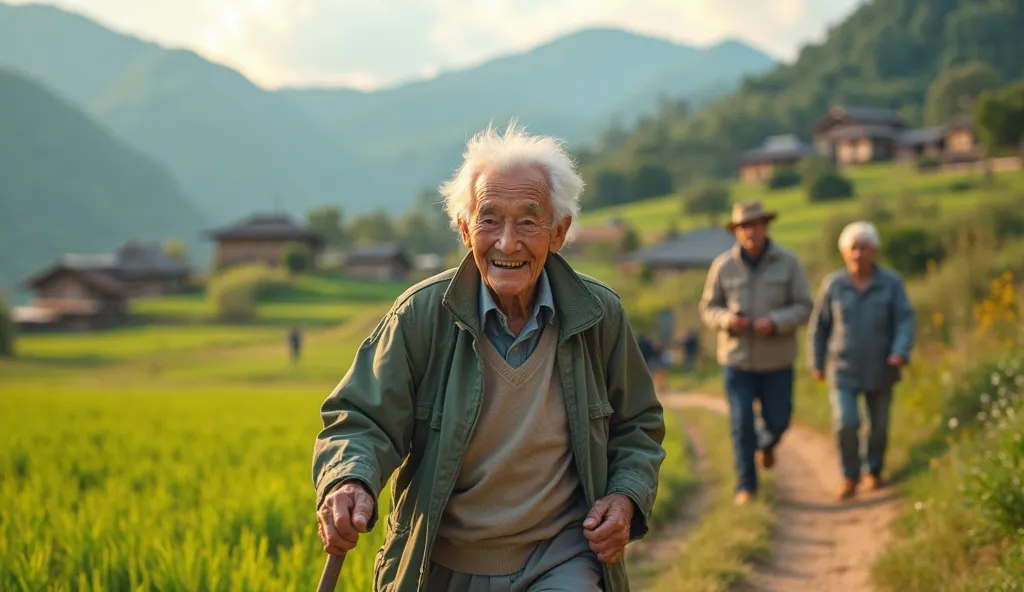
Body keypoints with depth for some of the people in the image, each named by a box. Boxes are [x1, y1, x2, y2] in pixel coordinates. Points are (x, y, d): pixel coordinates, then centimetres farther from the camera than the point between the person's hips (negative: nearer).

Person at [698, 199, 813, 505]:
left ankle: (767, 442, 43)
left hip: (776, 358, 0)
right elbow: (708, 308, 4)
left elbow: (803, 307, -4)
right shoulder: (723, 265, -3)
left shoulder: (788, 262, -5)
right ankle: (746, 486, 12)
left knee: (778, 420, 7)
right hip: (736, 358, 0)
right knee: (741, 424, -2)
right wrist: (728, 319, -18)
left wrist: (775, 322, -22)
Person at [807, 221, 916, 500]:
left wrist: (900, 353, -29)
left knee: (879, 426, 11)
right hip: (843, 371, 0)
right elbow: (819, 325, 3)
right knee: (846, 424, -14)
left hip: (880, 370, 1)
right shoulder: (833, 285, -6)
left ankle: (874, 471, 36)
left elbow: (905, 320, -13)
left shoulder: (891, 283, -9)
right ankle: (850, 476, 6)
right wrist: (816, 363, 6)